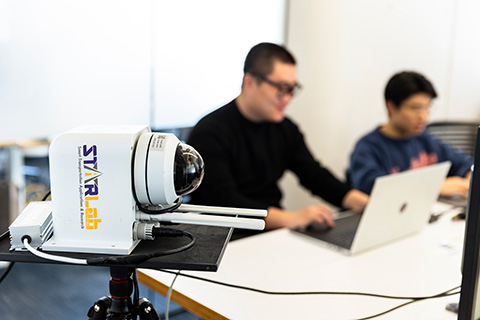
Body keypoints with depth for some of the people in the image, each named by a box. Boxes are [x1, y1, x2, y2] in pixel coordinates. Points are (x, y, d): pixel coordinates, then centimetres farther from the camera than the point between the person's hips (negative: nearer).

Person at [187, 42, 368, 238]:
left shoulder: (286, 129, 10)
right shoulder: (210, 133, -14)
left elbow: (316, 177, 10)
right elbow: (223, 202, -24)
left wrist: (363, 202, -6)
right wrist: (291, 218, -34)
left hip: (275, 232, 7)